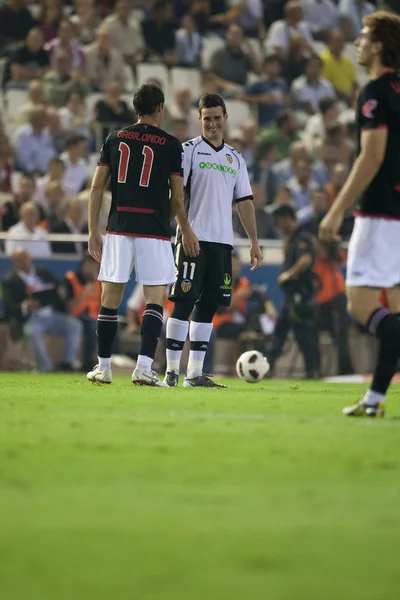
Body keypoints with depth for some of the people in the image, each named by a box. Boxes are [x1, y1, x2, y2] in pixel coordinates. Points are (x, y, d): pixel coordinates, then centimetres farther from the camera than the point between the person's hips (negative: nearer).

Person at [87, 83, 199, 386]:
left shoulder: (114, 140, 9)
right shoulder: (170, 145, 0)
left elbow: (97, 187, 6)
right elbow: (177, 197, 1)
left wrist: (93, 230, 12)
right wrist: (186, 230, 17)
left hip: (119, 228, 3)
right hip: (154, 231, -3)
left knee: (110, 299, 9)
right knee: (155, 301, -1)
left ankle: (103, 368, 14)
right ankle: (144, 367, -13)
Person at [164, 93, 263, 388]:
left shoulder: (235, 159, 17)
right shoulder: (190, 150, 0)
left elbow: (245, 202, 18)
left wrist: (254, 241, 12)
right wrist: (184, 230, -19)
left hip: (222, 242, 6)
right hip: (194, 238, -5)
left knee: (209, 305, 5)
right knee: (184, 302, -7)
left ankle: (195, 372, 7)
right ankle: (172, 369, -5)